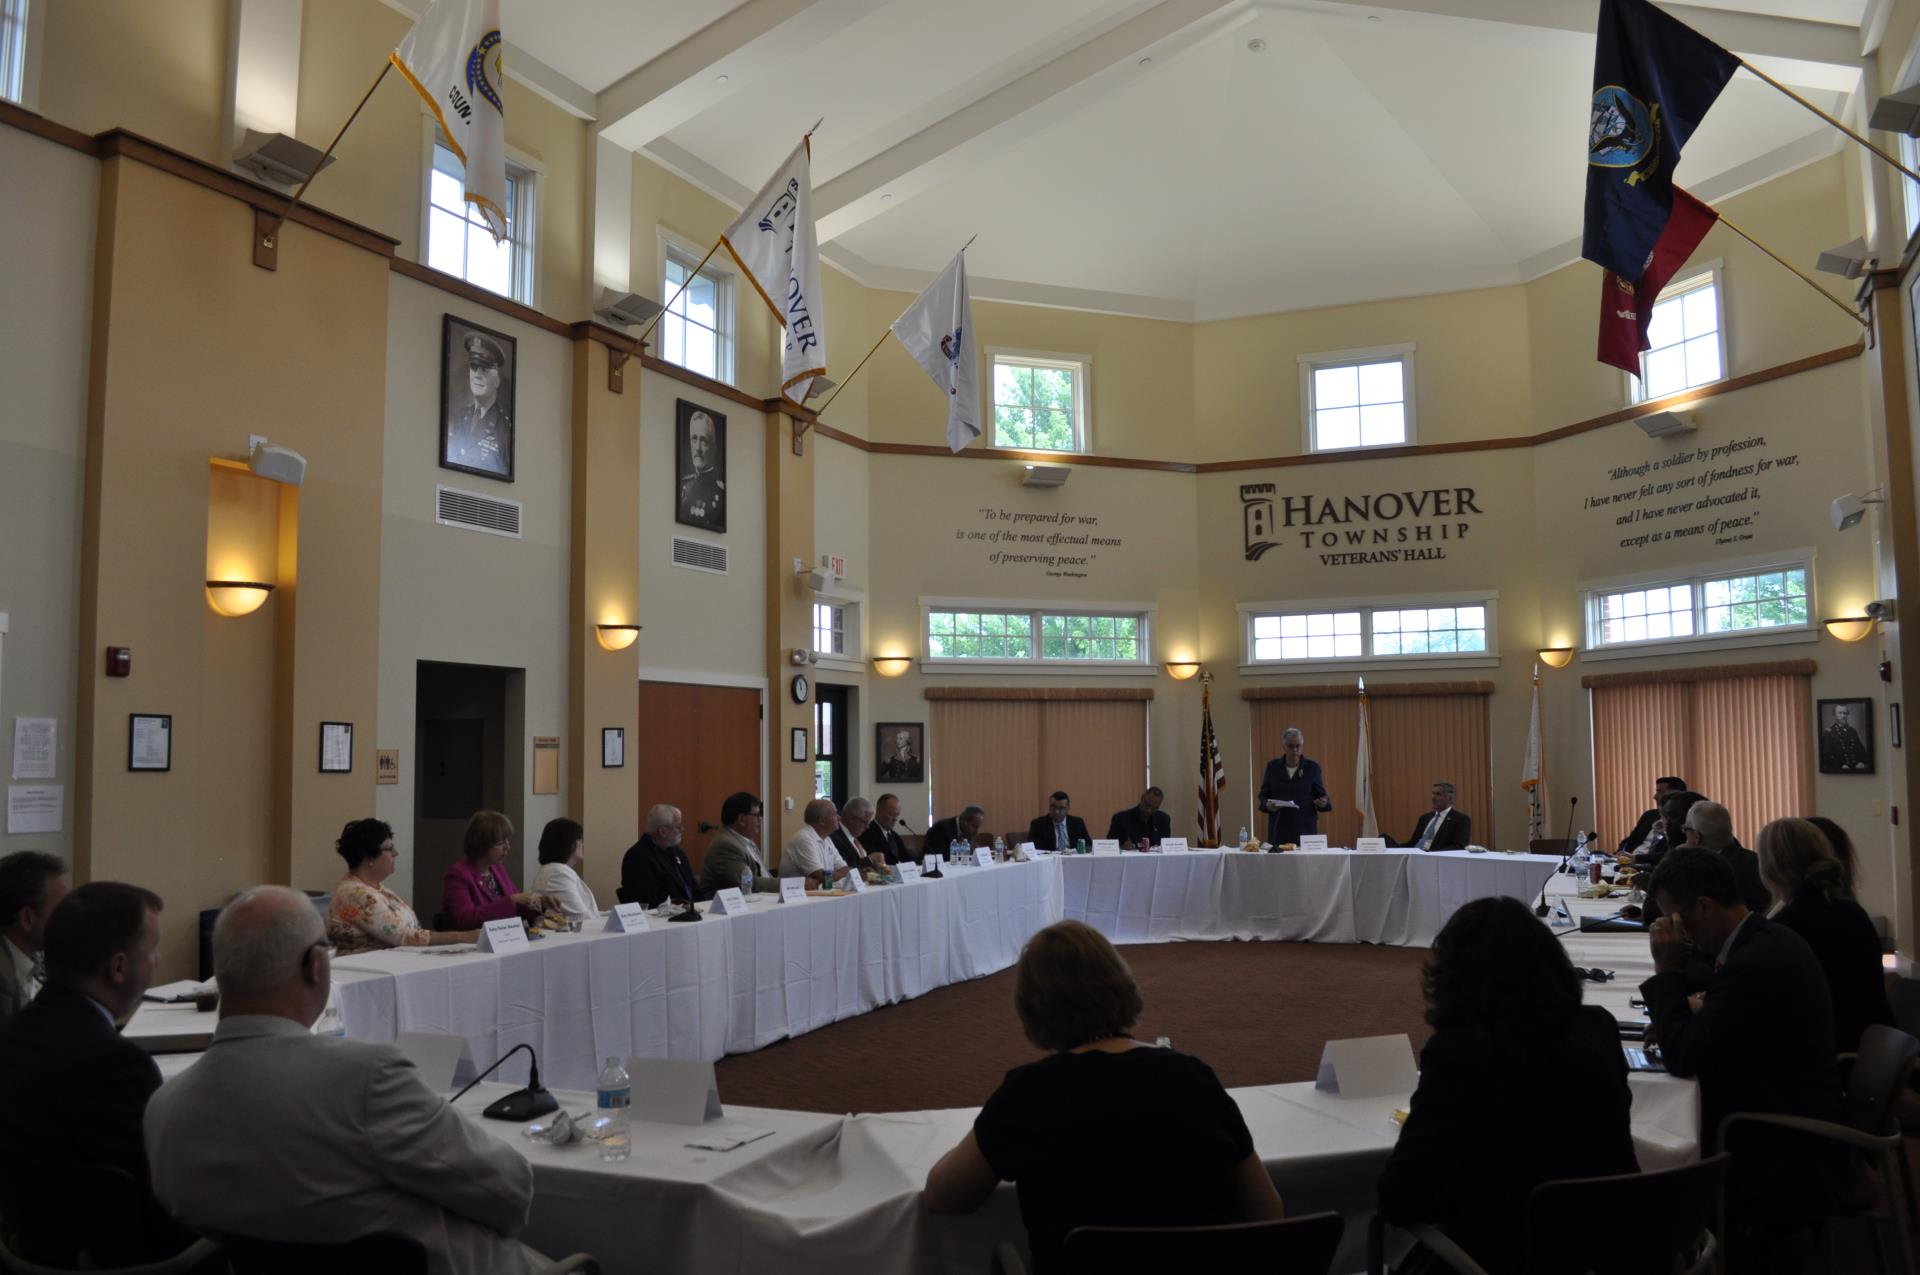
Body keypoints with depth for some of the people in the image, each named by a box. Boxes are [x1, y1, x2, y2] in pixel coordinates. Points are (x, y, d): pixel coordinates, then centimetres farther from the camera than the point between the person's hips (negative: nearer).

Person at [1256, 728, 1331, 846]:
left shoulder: (1312, 767, 2)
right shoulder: (1272, 766, 5)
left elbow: (1320, 794, 6)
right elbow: (1263, 795, 9)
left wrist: (1323, 802, -15)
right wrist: (1268, 805, -11)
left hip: (1305, 827, -1)